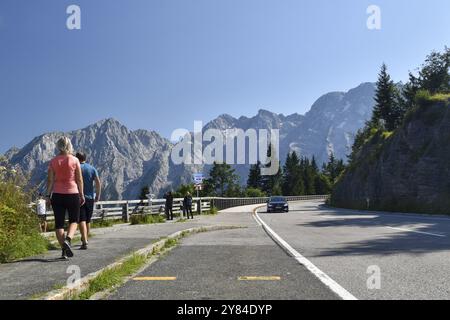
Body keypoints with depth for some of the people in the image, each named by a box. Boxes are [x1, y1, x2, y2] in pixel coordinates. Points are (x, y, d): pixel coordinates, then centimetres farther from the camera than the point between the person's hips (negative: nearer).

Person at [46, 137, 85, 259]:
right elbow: (79, 179, -3)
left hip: (57, 195, 2)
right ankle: (68, 240, -13)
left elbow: (50, 179, 0)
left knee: (59, 223, 8)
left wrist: (48, 195, 7)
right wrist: (82, 195, 4)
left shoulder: (53, 161, 1)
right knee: (74, 220, 13)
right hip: (72, 194, -2)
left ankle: (64, 250, 8)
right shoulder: (74, 160, -4)